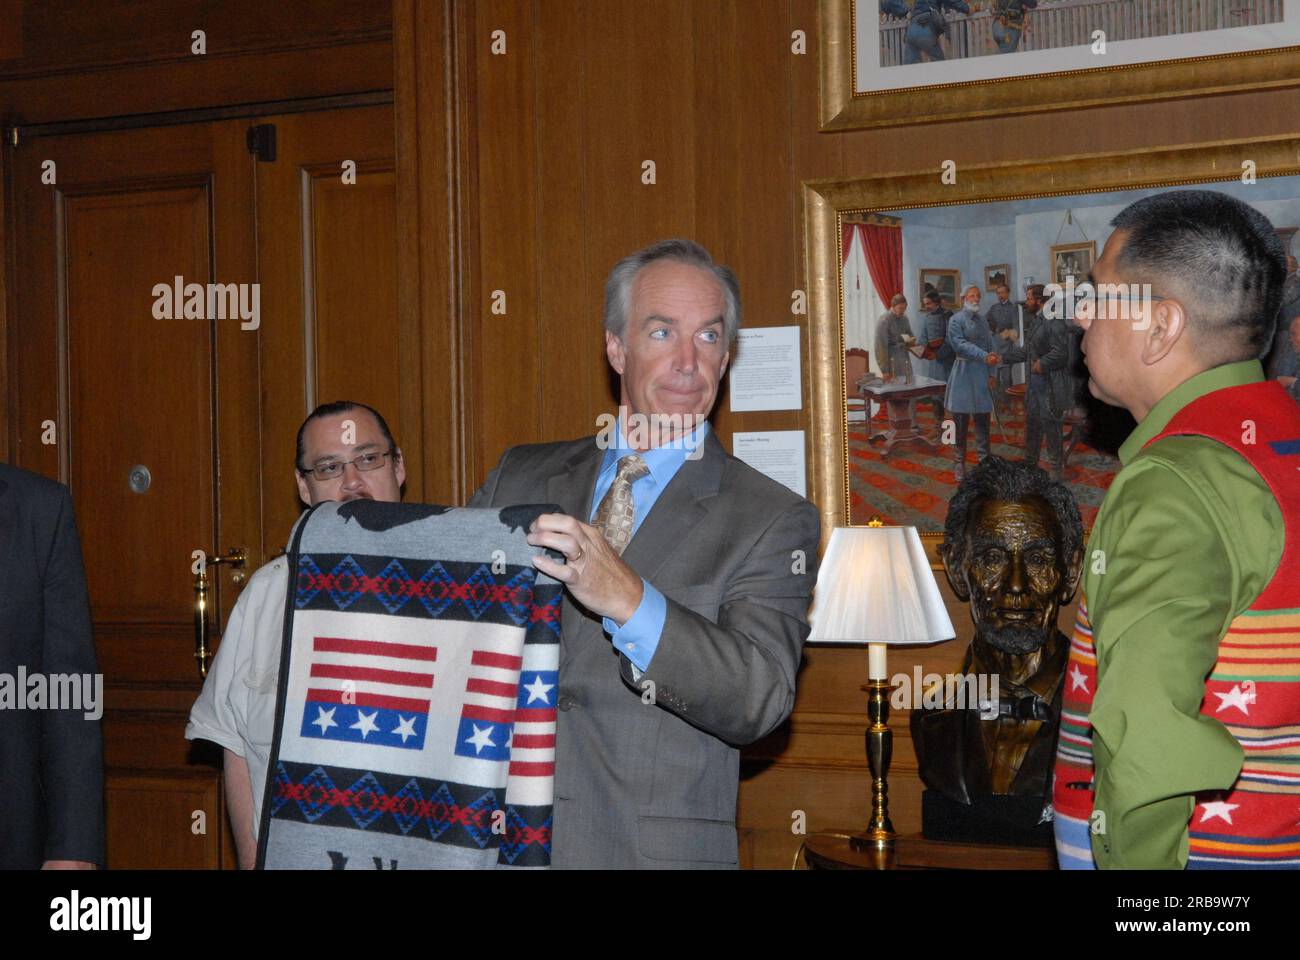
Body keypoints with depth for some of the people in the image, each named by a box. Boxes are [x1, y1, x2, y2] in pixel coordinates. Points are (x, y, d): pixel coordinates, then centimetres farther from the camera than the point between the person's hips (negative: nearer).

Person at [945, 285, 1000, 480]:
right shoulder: (957, 320, -3)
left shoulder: (982, 321, 16)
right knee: (961, 420, -2)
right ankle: (960, 462, 5)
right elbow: (961, 345, -15)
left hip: (981, 371, 5)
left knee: (982, 417, 3)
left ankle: (984, 459, 7)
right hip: (963, 370, -5)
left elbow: (989, 346, 15)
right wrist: (984, 356, -22)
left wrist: (993, 359, -1)